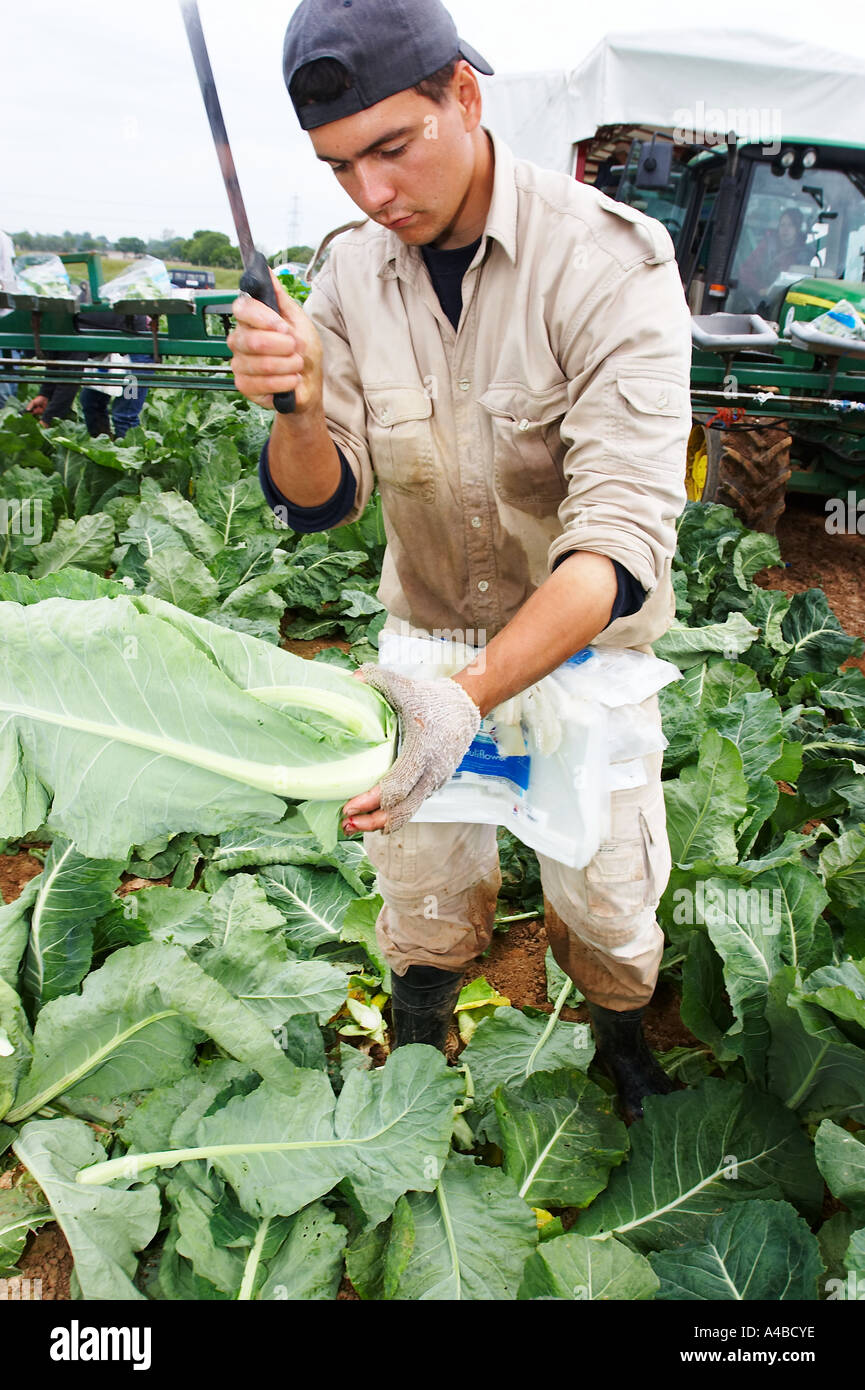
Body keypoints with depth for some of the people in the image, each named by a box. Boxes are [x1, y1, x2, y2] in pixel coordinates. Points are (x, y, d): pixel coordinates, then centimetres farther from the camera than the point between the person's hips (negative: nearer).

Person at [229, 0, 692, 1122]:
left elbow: (623, 536, -31)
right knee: (424, 890, 15)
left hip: (583, 637, -2)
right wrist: (298, 407, -30)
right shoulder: (352, 275, -7)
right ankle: (417, 1059, 45)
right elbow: (320, 500, -6)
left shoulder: (612, 263, -22)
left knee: (607, 893, 11)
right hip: (428, 641, 3)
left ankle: (622, 1039, 45)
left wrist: (472, 696, -45)